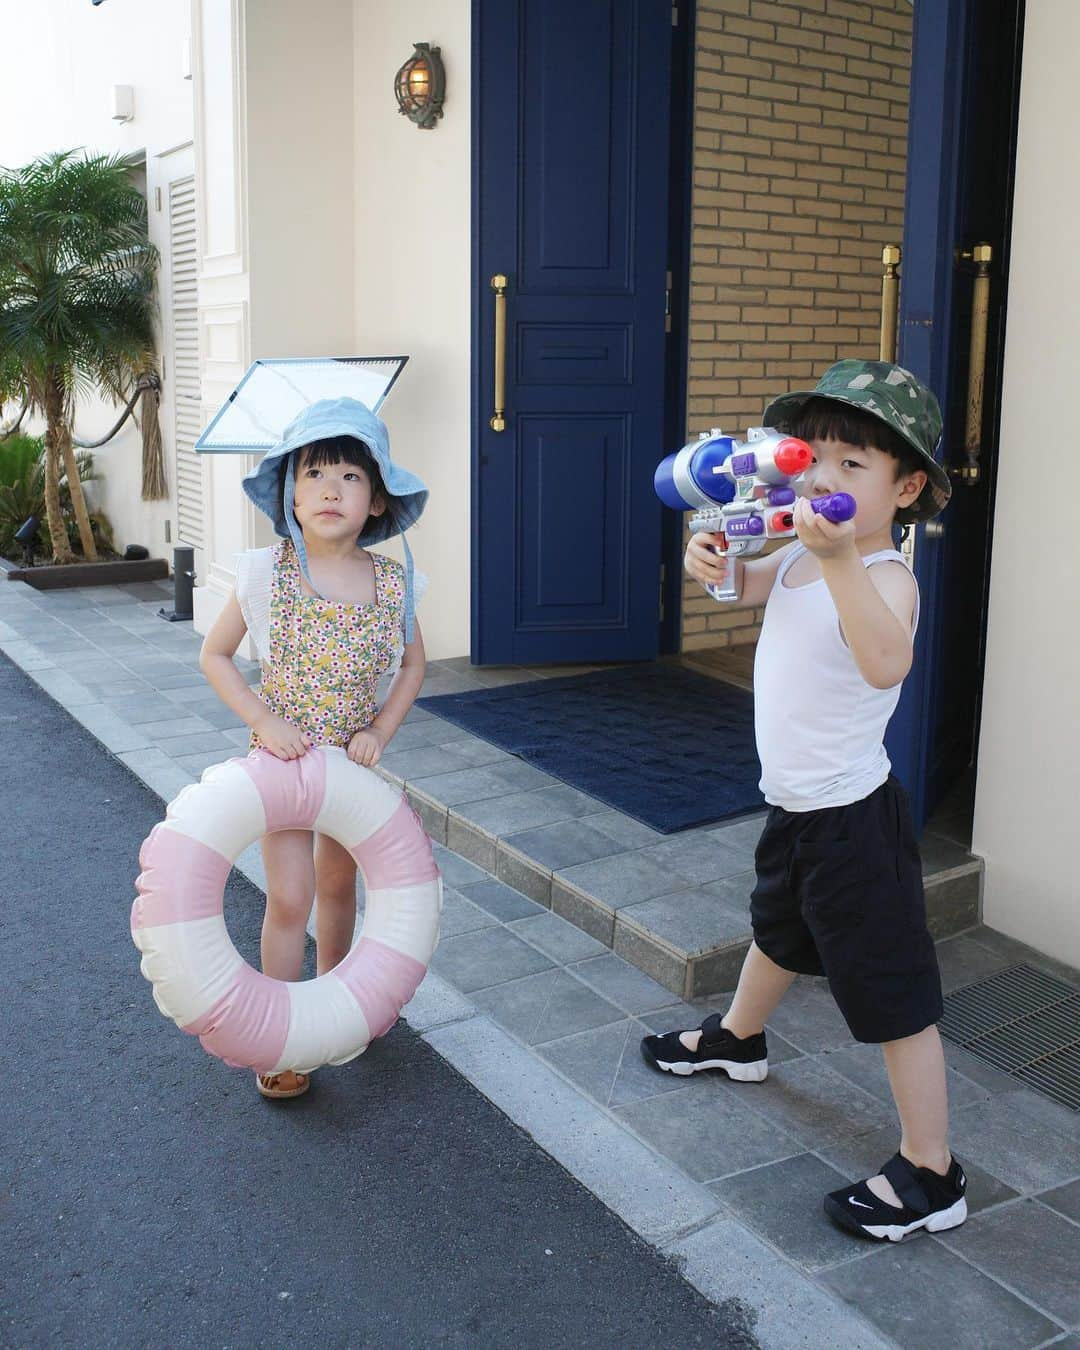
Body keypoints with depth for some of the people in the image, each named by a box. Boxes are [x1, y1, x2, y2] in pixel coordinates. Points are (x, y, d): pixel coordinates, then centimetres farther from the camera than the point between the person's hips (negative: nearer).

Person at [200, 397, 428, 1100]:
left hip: (352, 759, 3)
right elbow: (215, 655, -6)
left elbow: (413, 664, 4)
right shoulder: (267, 573, -15)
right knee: (290, 897, -3)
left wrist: (379, 731, -8)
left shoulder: (391, 580, -9)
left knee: (337, 885, 17)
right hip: (283, 754, -2)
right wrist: (264, 721, -17)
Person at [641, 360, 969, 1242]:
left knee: (893, 998, 2)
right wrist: (713, 560, -6)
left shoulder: (886, 576, -26)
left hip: (854, 819, -9)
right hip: (796, 806, 9)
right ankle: (738, 1039, 59)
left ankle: (932, 1176, 17)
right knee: (778, 929, 33)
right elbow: (745, 585, 17)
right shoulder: (801, 556, -1)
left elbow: (886, 662, -46)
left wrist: (840, 559, -57)